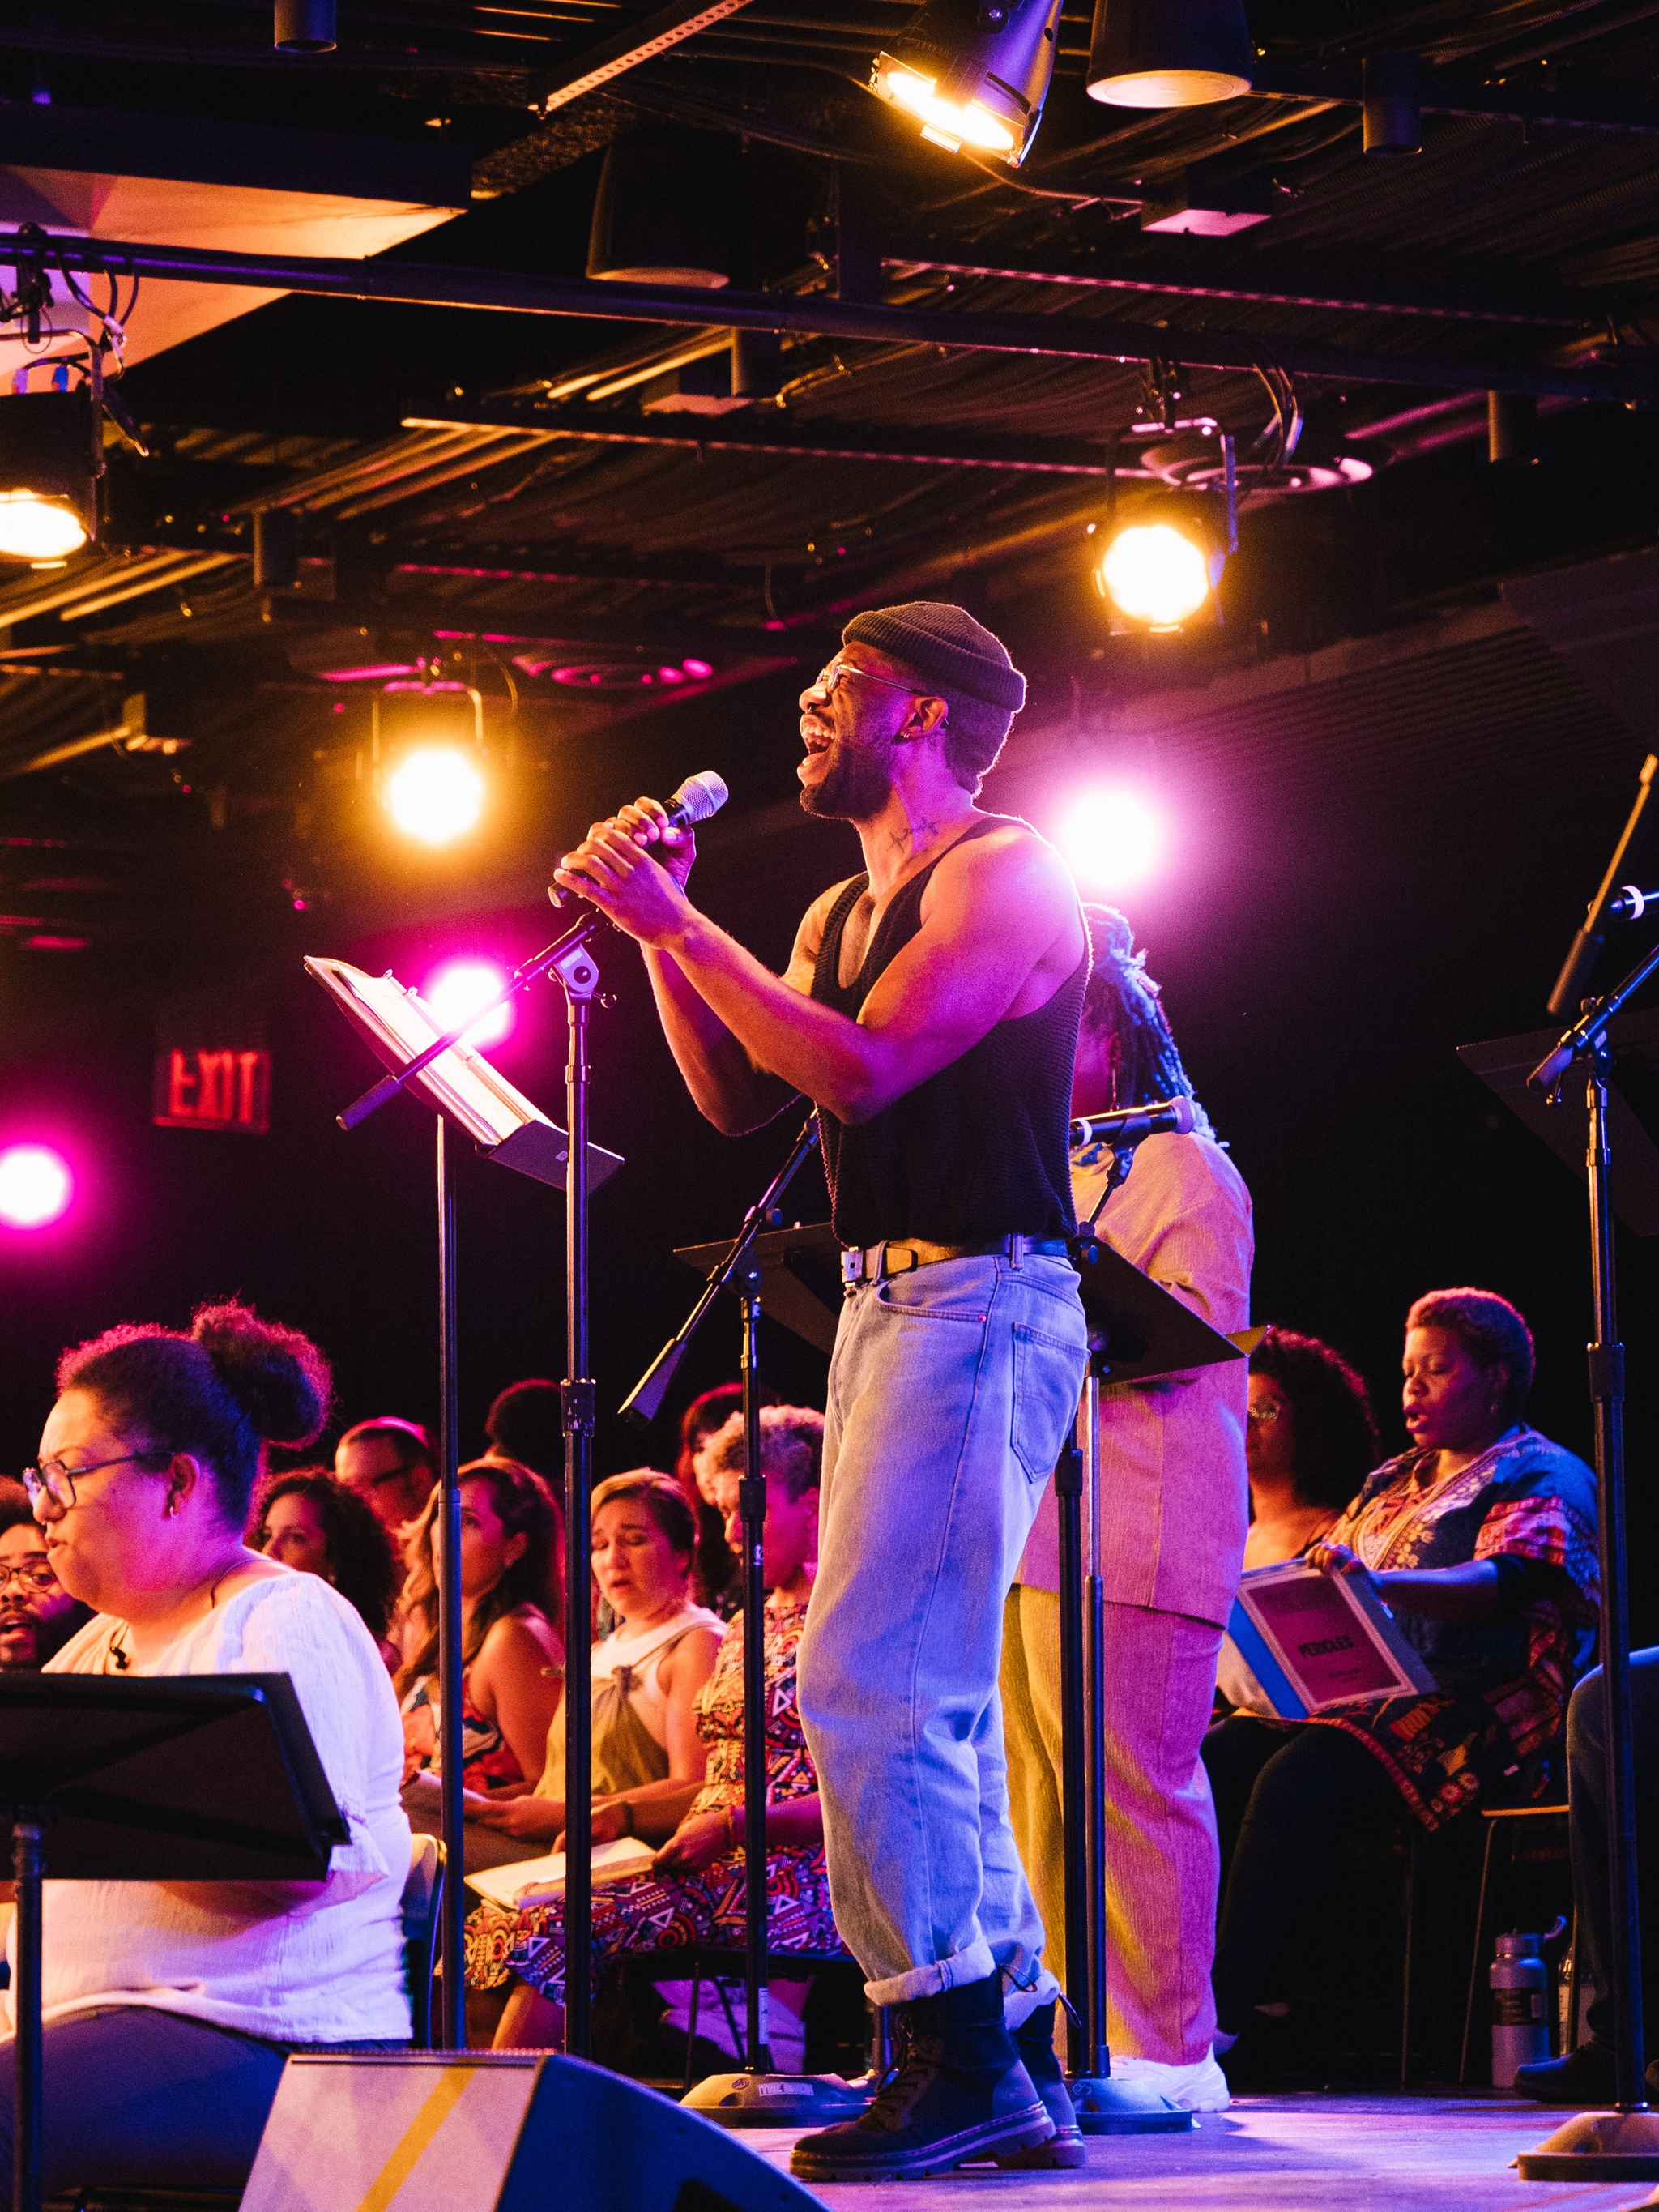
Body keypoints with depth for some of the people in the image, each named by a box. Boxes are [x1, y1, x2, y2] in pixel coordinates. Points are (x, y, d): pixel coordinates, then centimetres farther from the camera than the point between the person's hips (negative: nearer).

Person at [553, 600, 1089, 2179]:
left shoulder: (1003, 875, -9)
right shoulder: (843, 911, 20)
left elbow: (860, 1067, -19)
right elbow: (738, 1098, 16)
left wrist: (676, 922, -15)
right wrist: (654, 931, 7)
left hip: (979, 1303, -10)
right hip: (888, 1305, 10)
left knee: (866, 1678, -17)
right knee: (928, 1700, 9)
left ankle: (960, 2056, -16)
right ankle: (1017, 2057, 12)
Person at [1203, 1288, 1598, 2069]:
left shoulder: (1539, 1477, 3)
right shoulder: (1393, 1483, 28)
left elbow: (1504, 1580, -17)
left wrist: (1377, 1580, -34)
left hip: (1478, 1717, -7)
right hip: (1364, 1700, 7)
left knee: (1298, 1779, -33)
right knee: (1213, 1759, -21)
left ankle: (1221, 2019, -36)